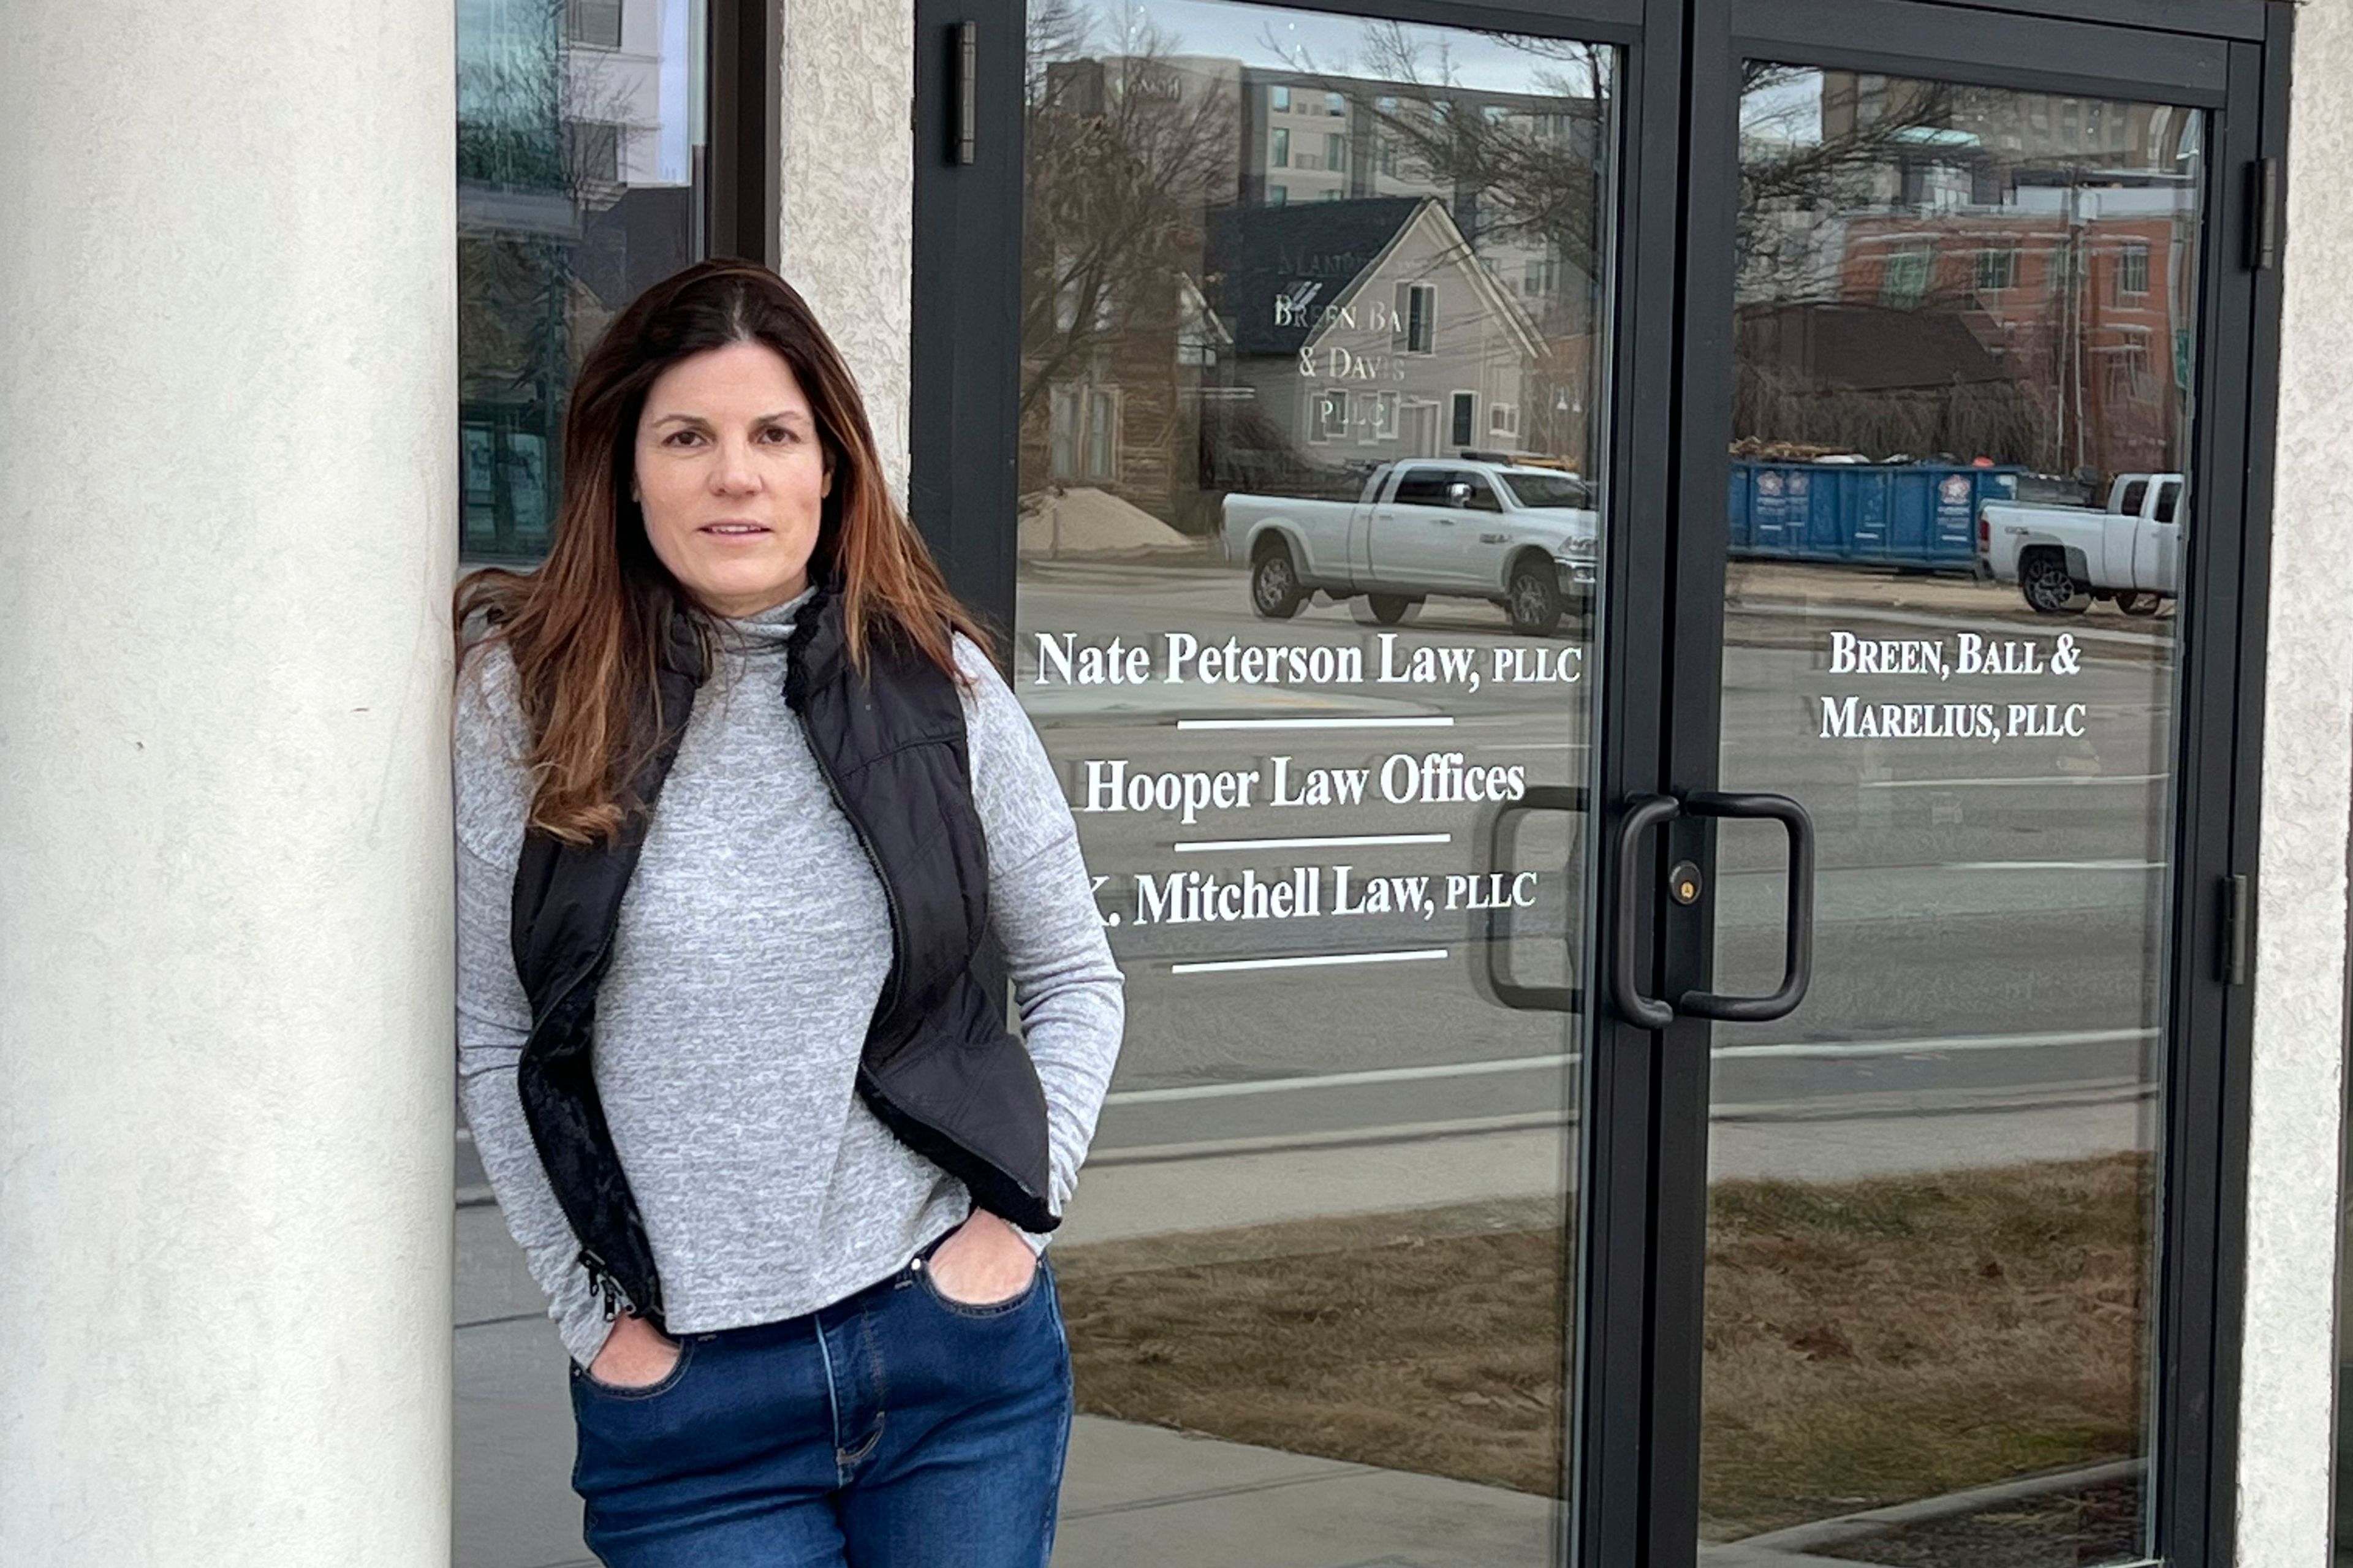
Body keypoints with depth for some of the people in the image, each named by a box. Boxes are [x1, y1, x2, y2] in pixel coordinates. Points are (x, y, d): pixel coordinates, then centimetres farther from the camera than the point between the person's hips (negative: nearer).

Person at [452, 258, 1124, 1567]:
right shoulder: (527, 698, -2)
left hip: (959, 1351, 1)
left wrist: (1016, 1215, 0)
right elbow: (493, 1045, 2)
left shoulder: (934, 681, 2)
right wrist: (596, 1312, -1)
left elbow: (1076, 979, 11)